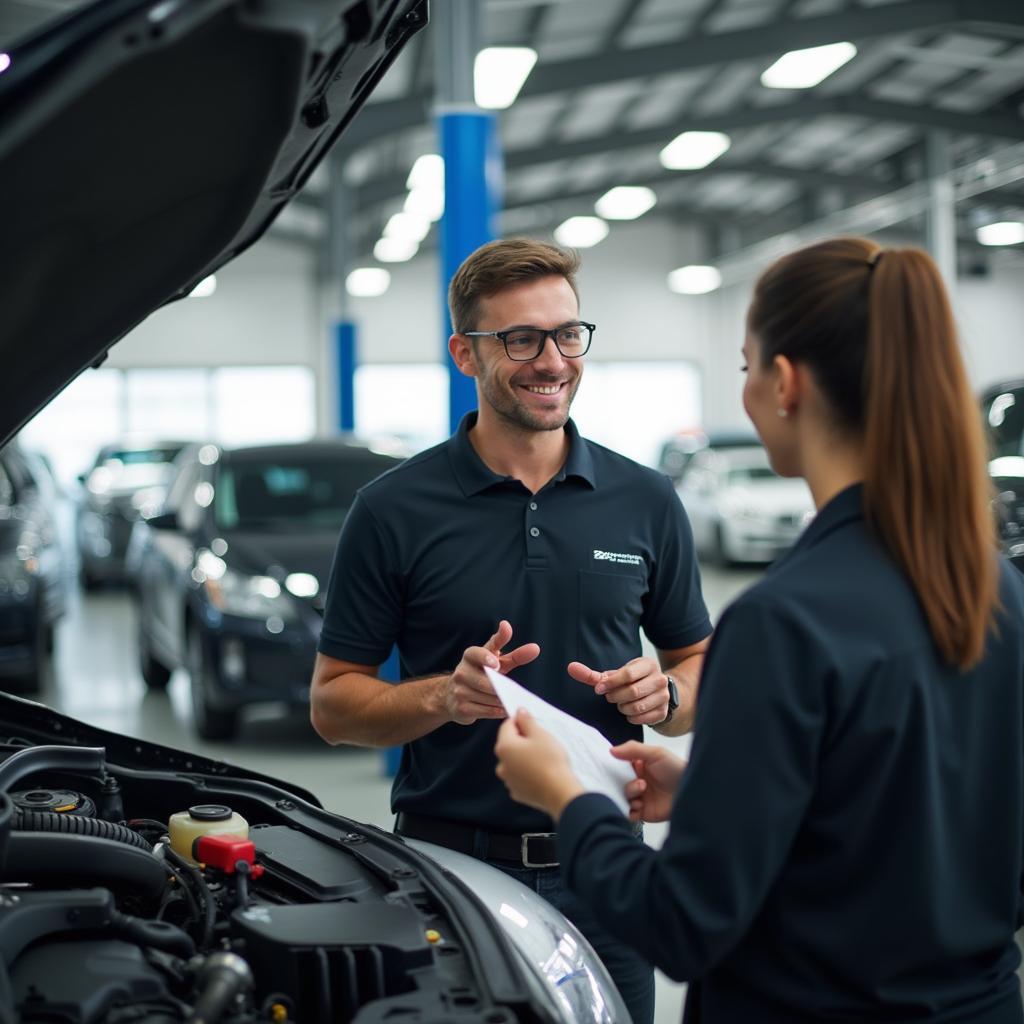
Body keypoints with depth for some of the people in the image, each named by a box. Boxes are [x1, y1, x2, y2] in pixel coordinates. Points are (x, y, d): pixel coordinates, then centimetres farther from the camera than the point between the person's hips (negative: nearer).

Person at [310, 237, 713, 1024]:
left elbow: (699, 664, 12)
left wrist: (663, 693, -10)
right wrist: (442, 696, -19)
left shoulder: (646, 502, 5)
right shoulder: (395, 510, -3)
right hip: (450, 866, -2)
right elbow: (334, 701, -1)